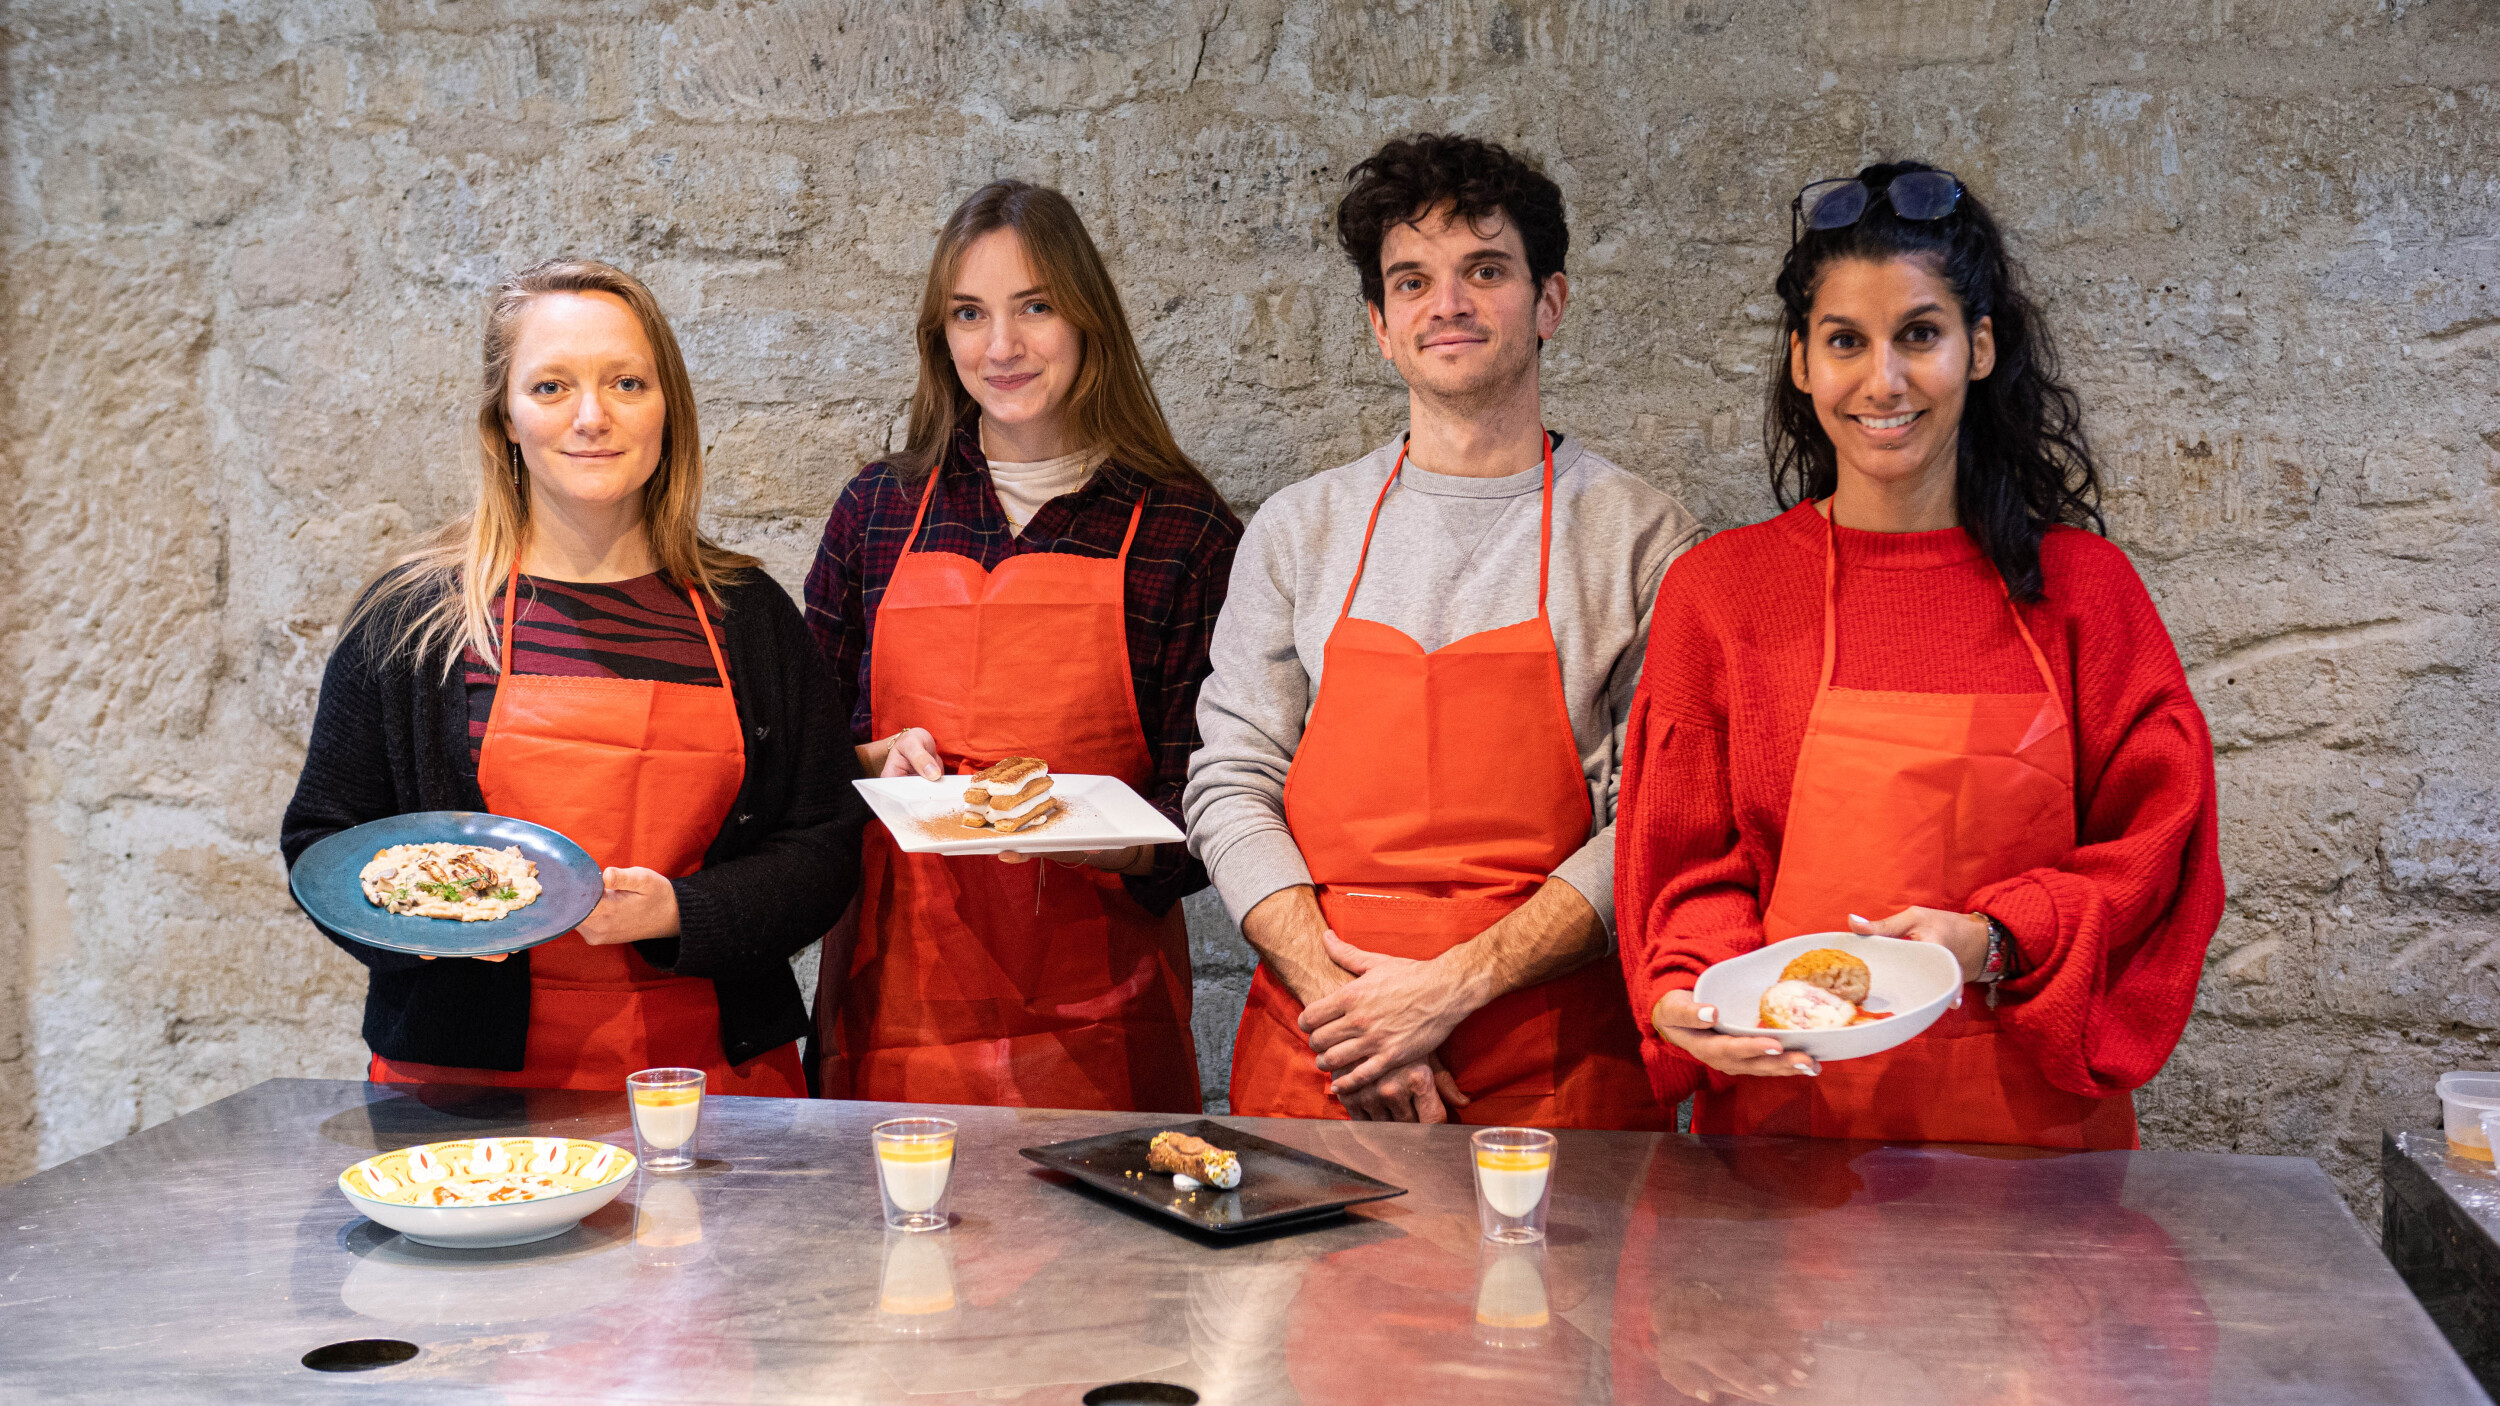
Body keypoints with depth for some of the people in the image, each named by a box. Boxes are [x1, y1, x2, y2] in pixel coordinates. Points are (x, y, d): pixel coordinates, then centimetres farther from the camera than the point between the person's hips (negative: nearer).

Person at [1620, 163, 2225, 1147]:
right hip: (1789, 1112, 0)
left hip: (2030, 1118, 1)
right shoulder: (1718, 589, 0)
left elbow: (2157, 838, 1)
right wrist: (1697, 993, -17)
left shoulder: (2079, 585, 1)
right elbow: (1690, 866, 2)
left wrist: (1995, 943, -15)